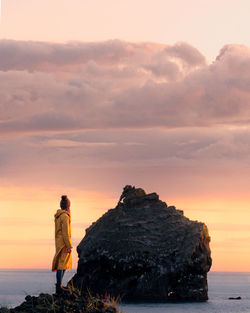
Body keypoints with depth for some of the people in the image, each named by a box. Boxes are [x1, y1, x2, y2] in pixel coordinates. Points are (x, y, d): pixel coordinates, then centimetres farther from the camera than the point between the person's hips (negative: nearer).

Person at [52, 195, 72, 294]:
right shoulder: (65, 216, -16)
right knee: (62, 265, -7)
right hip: (63, 244, -9)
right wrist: (69, 246, -17)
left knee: (64, 264, 18)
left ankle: (59, 284, 23)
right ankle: (59, 287, -7)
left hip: (58, 242, 9)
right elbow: (65, 233, -19)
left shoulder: (58, 216, 12)